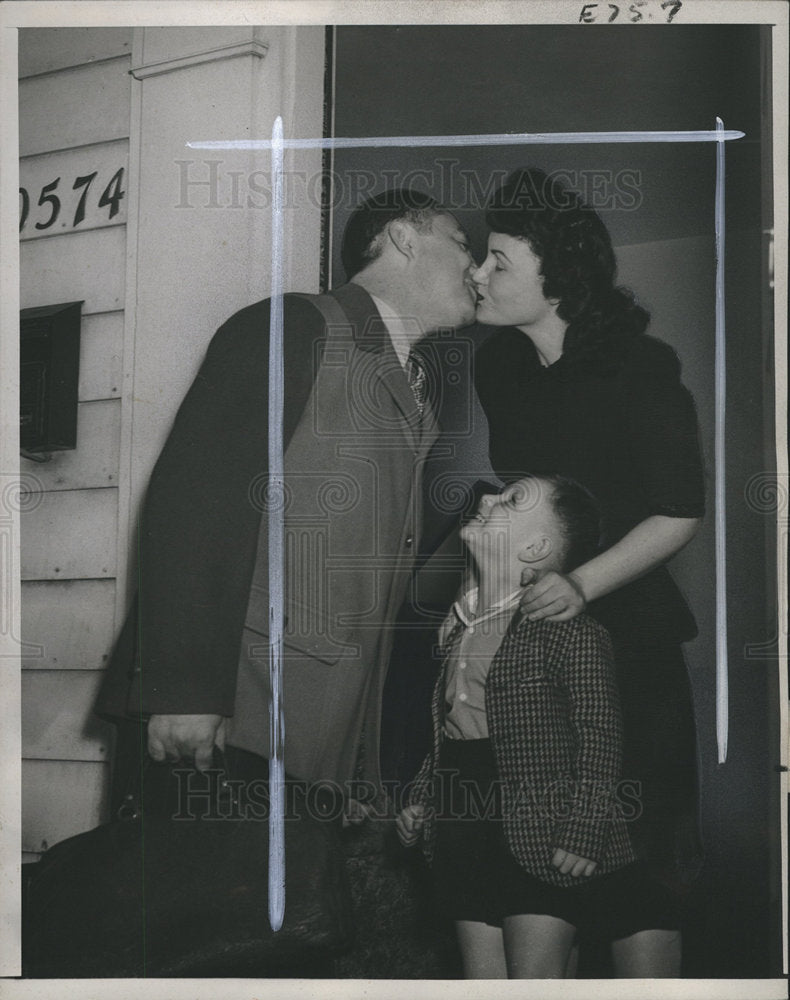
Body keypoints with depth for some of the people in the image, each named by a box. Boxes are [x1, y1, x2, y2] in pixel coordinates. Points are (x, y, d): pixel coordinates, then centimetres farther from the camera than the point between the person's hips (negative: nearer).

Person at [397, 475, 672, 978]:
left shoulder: (570, 632, -11)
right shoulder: (457, 630, 12)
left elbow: (600, 744, -12)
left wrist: (583, 835, -17)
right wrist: (421, 799, 13)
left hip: (541, 840, -7)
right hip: (466, 837, 7)